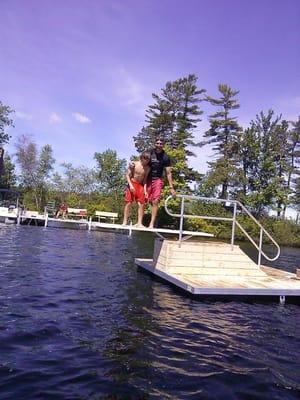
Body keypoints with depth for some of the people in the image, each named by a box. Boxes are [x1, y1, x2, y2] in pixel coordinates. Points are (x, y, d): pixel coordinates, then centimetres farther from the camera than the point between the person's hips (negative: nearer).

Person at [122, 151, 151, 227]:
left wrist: (145, 190, -1)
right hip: (132, 184, -3)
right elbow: (127, 175, -6)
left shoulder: (147, 168, 2)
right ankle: (125, 222, 3)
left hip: (140, 186, 3)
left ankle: (139, 223, 0)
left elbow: (145, 180, 6)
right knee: (128, 203, -3)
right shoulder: (133, 164, -7)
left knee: (141, 204, -3)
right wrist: (131, 185, -16)